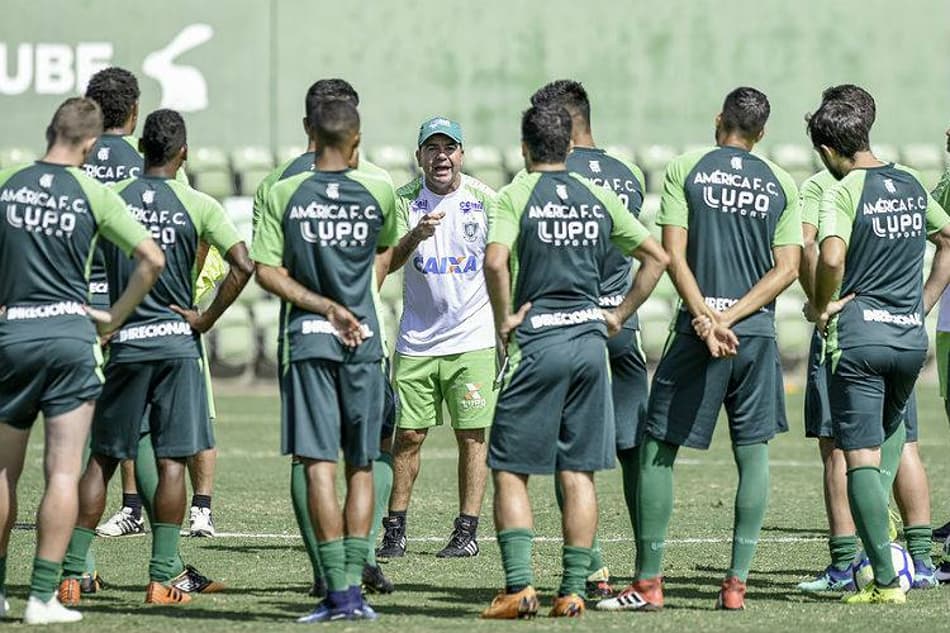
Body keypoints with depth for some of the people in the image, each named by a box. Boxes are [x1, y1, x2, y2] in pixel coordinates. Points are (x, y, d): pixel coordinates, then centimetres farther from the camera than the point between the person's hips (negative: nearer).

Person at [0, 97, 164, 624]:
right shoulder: (93, 194, -2)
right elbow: (151, 259, -3)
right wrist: (116, 317, 6)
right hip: (69, 333, -2)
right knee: (63, 472, -1)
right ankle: (43, 596, -5)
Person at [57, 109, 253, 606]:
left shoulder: (111, 199, 0)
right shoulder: (198, 206, -4)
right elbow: (242, 266, -12)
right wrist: (207, 318, -3)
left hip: (124, 342, 1)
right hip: (178, 342, -1)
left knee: (101, 459, 8)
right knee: (171, 461, 1)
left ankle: (72, 571, 6)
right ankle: (163, 576, -1)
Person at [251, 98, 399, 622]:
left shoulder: (284, 195, -3)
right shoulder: (379, 193, 1)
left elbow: (267, 272, -8)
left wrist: (325, 307, -5)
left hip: (307, 339, -1)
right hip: (364, 341, 1)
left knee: (319, 465, -3)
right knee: (361, 466, 9)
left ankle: (337, 591, -10)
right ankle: (354, 589, 5)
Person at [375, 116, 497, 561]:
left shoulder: (485, 200, 1)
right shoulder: (405, 200, 2)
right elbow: (388, 262, -7)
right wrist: (417, 234, -25)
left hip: (472, 338, -1)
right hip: (416, 340, 1)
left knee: (472, 436, -2)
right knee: (408, 435, 2)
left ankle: (467, 530, 3)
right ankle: (395, 530, 8)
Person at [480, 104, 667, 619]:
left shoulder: (517, 195, -5)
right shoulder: (598, 199, 9)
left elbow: (496, 261, -21)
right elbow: (656, 257, 12)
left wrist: (504, 319, -9)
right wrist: (620, 315, 13)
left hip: (536, 343, -4)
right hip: (589, 337, 4)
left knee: (510, 471, 2)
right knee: (578, 474, 7)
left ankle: (519, 587, -9)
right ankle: (573, 591, 6)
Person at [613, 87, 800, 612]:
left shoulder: (686, 169, 2)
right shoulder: (781, 184, 8)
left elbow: (673, 255, -7)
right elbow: (787, 268, 0)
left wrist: (706, 318, -10)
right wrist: (730, 318, -7)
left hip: (697, 328, -2)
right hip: (757, 331, 2)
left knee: (657, 450, 4)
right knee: (753, 452, 8)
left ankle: (648, 582, 1)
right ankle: (736, 583, 4)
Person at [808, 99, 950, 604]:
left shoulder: (843, 192, -9)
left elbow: (831, 258, -24)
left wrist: (822, 306, -7)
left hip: (858, 335, -6)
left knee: (861, 457, -4)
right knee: (890, 441, 25)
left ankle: (885, 580, -9)